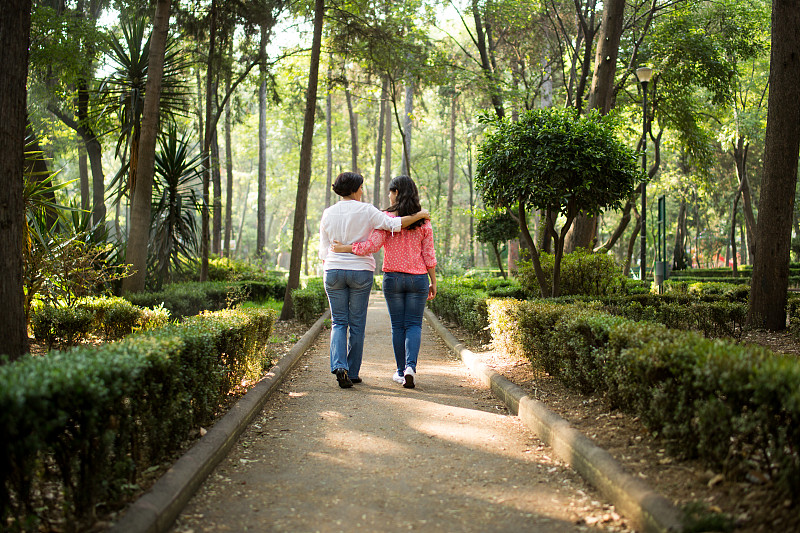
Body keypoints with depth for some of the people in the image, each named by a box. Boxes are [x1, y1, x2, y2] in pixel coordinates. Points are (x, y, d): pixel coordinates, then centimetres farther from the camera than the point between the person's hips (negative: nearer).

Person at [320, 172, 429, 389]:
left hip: (334, 271, 2)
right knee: (357, 323, 7)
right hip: (360, 271, -2)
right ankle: (352, 372, 12)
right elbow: (394, 224, -13)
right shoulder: (366, 211, -6)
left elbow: (323, 250, 7)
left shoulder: (328, 214, 4)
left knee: (339, 322, 7)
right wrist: (419, 215, -1)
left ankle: (339, 365, -14)